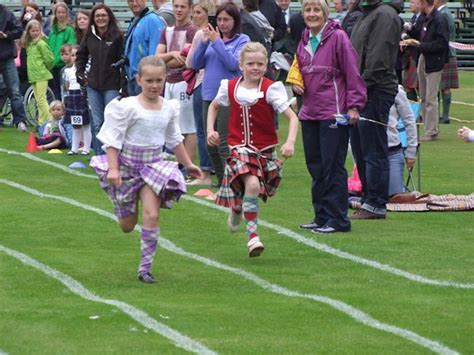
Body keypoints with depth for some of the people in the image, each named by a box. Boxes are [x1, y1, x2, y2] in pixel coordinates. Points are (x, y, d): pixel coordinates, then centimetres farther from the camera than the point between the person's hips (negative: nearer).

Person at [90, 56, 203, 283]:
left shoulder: (169, 108, 1)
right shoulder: (128, 107, -15)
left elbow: (174, 139, 17)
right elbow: (113, 139, -14)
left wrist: (188, 164, 22)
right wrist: (113, 169, -22)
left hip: (154, 166, 3)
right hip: (128, 165, -3)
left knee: (152, 215, -15)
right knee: (127, 226, 6)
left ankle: (145, 268, -7)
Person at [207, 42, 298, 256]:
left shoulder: (270, 89, -12)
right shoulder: (230, 87, -2)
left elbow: (292, 118, -17)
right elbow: (214, 106, 20)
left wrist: (290, 142, -33)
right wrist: (210, 130, 6)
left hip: (266, 150, 1)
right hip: (239, 148, -1)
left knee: (253, 188, 7)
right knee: (252, 184, -23)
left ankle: (237, 209, 43)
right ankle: (252, 235, -17)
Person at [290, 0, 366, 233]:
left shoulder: (338, 37, -8)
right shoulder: (304, 41, 13)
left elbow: (352, 73, -9)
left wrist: (354, 106, -13)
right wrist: (296, 85, 5)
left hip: (334, 114, -7)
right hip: (310, 113, 7)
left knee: (332, 167, -7)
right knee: (315, 167, 11)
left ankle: (337, 220, -3)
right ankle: (322, 217, 19)